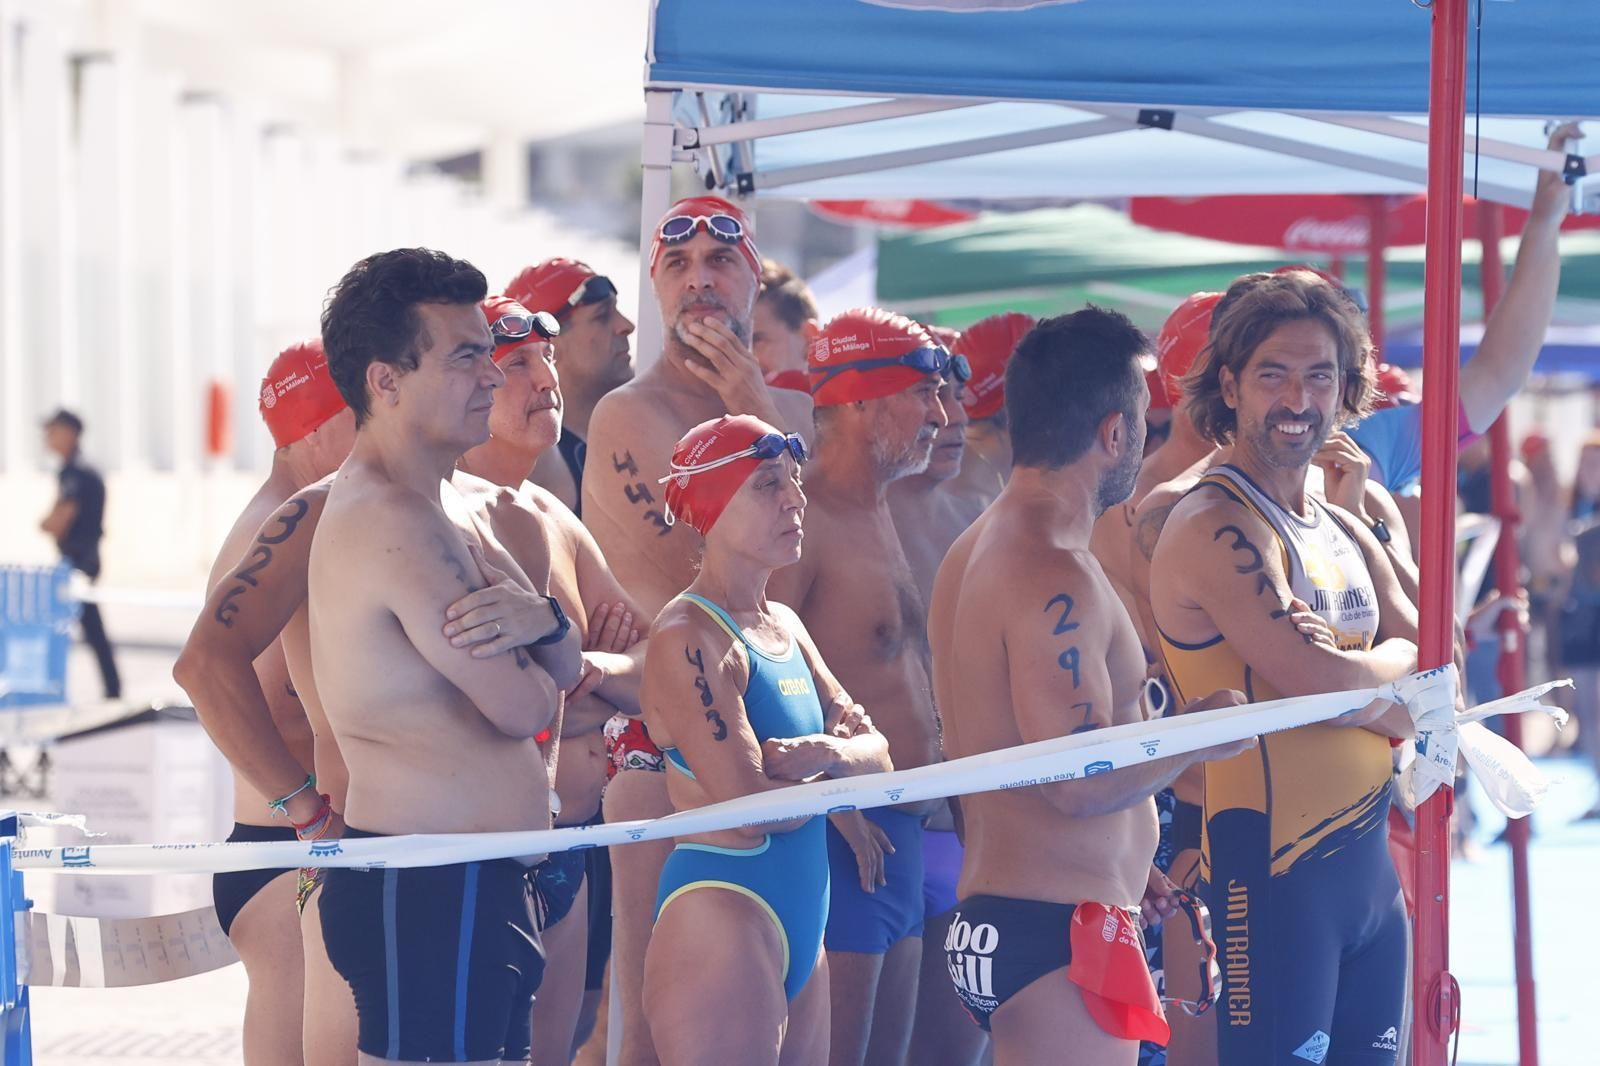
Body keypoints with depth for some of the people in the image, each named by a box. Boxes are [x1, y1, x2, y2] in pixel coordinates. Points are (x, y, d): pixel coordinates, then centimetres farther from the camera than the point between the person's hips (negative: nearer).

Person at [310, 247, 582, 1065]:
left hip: (477, 885, 10)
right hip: (427, 894, -10)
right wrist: (526, 635, 5)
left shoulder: (445, 508, 16)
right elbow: (525, 707, -17)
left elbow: (565, 670, 13)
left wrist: (537, 621, -10)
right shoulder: (394, 523, -17)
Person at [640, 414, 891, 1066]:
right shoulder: (690, 639, -13)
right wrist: (837, 773, -2)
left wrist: (830, 754, -13)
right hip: (722, 911, -9)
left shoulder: (785, 627, 15)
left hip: (800, 916, 9)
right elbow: (752, 805, -21)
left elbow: (878, 755, 10)